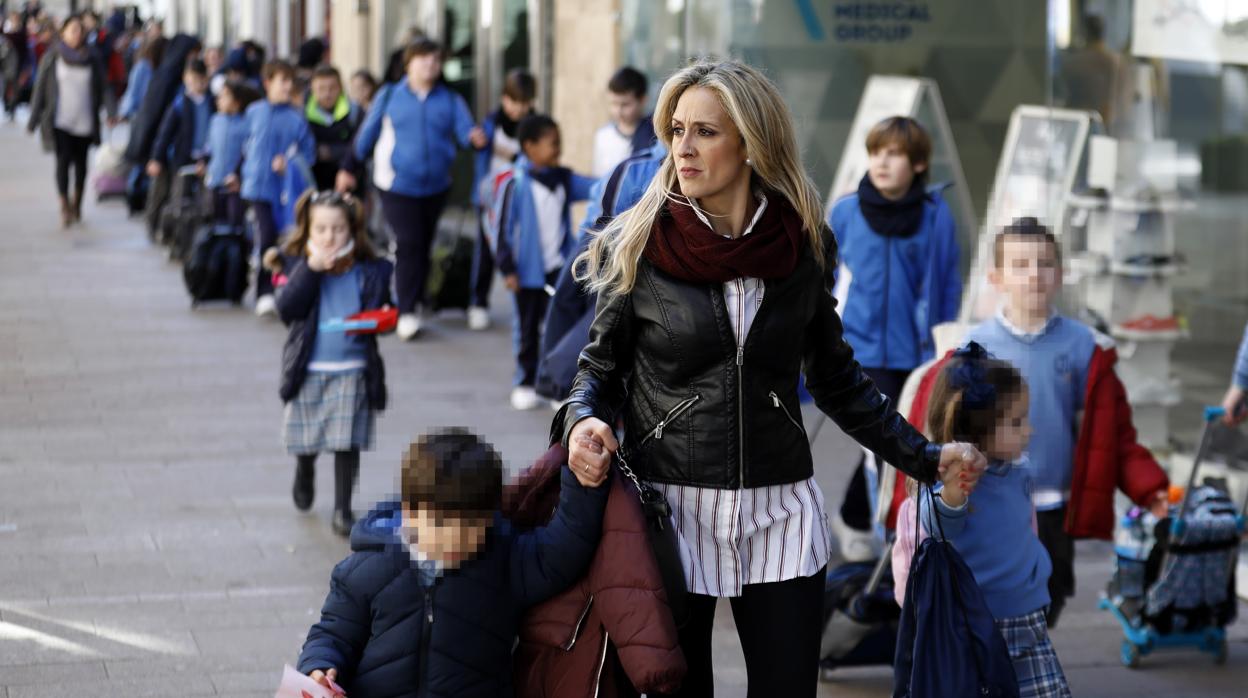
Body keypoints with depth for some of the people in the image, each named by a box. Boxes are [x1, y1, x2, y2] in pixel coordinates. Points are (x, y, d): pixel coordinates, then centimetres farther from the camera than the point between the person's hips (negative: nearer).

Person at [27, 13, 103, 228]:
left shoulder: (90, 58, 5)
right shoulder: (52, 57, -1)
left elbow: (99, 89, 9)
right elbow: (40, 87, 1)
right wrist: (34, 119, -1)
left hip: (84, 120, 3)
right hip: (60, 120, -3)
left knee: (80, 162, 10)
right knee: (63, 161, -12)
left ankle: (76, 204, 27)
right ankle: (65, 208, -11)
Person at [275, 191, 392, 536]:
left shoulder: (370, 271, -3)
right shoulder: (301, 268, -3)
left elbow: (384, 312, 8)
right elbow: (286, 310, -17)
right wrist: (312, 268, -21)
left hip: (353, 370, -1)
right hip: (309, 368, 1)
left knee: (347, 442, -2)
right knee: (305, 440, 13)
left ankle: (343, 508, 10)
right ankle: (304, 475, 46)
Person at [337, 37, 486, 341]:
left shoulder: (450, 101, 4)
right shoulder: (390, 96, 2)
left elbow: (465, 131, -7)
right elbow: (367, 134, 8)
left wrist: (475, 138, -31)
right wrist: (349, 168, 11)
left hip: (435, 186, 3)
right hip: (398, 185, -3)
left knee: (423, 244, 11)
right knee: (409, 244, -13)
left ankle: (416, 299, 27)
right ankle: (407, 311, -11)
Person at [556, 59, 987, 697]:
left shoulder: (800, 248, 2)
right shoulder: (638, 247, -3)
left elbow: (834, 376, 13)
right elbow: (601, 364, 5)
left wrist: (924, 457, 8)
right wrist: (583, 420, -18)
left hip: (778, 517, 1)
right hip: (668, 507, -1)